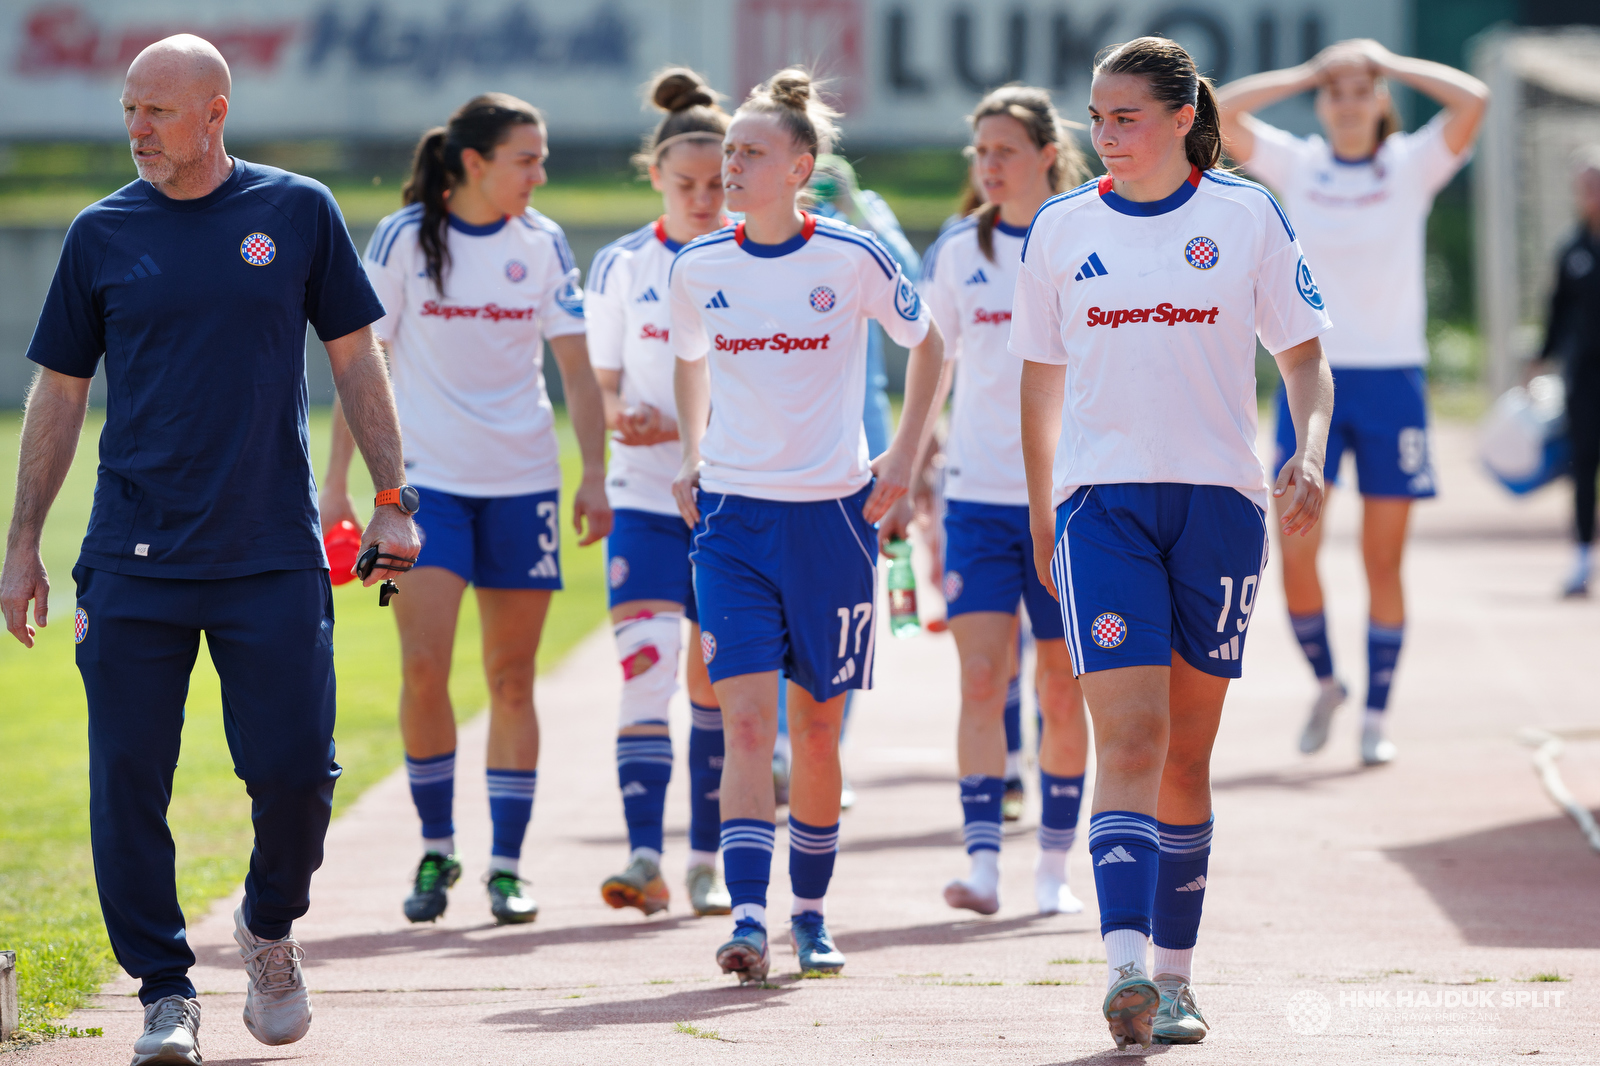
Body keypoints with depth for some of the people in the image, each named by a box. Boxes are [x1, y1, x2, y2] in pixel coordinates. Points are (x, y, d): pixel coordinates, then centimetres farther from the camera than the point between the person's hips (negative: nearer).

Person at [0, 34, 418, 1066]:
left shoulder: (298, 212, 4)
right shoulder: (102, 234, 6)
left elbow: (356, 359, 9)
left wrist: (392, 499, 3)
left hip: (274, 554, -1)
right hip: (134, 560, 1)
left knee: (295, 766, -6)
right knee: (129, 779, -3)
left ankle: (271, 927, 23)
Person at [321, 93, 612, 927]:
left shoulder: (543, 244, 2)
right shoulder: (401, 239, -5)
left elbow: (576, 366, 5)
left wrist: (594, 474, -3)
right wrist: (336, 479, -3)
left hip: (521, 482, 2)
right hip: (426, 476, -2)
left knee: (511, 678, 3)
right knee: (424, 665, -12)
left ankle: (507, 866, 10)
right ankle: (436, 851, 5)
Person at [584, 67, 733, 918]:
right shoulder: (621, 267, 3)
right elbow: (602, 382, 6)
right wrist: (619, 415, -16)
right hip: (646, 498, 0)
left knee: (718, 685, 5)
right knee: (645, 674, -14)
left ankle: (708, 863, 15)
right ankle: (644, 859, -17)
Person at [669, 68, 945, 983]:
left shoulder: (853, 258, -7)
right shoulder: (699, 270, 1)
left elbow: (929, 343, 8)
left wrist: (904, 458, 3)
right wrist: (691, 459, 12)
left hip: (831, 514, -1)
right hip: (732, 515, 1)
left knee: (816, 729, 8)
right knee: (746, 723, -12)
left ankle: (810, 913, 24)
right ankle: (749, 918, -17)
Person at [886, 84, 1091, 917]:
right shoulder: (956, 252, 7)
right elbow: (931, 371, 15)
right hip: (977, 496, 2)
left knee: (1061, 692, 5)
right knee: (981, 678, -11)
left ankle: (1054, 869, 17)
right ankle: (983, 862, -14)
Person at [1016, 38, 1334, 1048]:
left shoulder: (1247, 215, 1)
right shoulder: (1063, 229, 5)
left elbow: (1304, 355, 5)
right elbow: (1042, 383, 14)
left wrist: (1310, 454, -13)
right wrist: (1042, 519, 16)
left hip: (1218, 499, 0)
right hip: (1103, 500, 0)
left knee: (1186, 750, 7)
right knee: (1129, 737, -15)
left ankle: (1174, 975, 18)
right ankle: (1126, 966, -25)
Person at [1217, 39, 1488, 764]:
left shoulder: (1411, 165, 1)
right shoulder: (1297, 166, 5)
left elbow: (1472, 100, -15)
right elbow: (1219, 112, -7)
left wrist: (1391, 65, -3)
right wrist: (1308, 73, -2)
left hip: (1392, 378, -1)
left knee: (1383, 562, 2)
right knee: (1295, 554, -5)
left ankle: (1376, 716, 12)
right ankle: (1325, 682, 18)